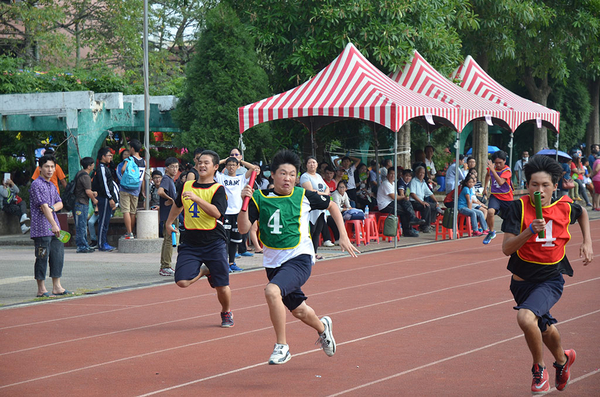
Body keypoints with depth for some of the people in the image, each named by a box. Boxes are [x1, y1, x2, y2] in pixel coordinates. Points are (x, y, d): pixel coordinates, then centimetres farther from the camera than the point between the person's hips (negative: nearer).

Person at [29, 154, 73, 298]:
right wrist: (53, 225, -26)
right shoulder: (36, 185, -10)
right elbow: (44, 206, -18)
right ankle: (41, 290, 1)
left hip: (54, 229, 8)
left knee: (58, 256, 8)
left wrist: (52, 208, -10)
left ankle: (56, 287, 15)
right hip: (41, 229, -8)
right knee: (42, 258, -4)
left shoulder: (52, 186, 17)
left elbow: (60, 204, 14)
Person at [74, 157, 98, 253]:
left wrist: (92, 193, 15)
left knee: (82, 226, 15)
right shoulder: (85, 176, -16)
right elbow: (88, 192, -20)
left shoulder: (80, 173, 16)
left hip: (78, 203, 10)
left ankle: (84, 245, 21)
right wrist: (94, 200, -5)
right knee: (81, 226, -7)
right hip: (82, 203, -10)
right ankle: (82, 246, -5)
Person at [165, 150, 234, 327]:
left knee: (222, 286, 0)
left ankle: (226, 313, 30)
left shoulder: (218, 189, -4)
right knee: (182, 281, -13)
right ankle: (203, 272, 19)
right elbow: (177, 205, 31)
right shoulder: (186, 186, 9)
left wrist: (197, 198, -27)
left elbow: (216, 212, -21)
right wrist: (169, 222, 35)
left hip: (214, 243, -3)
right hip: (190, 243, 4)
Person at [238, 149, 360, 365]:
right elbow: (243, 228, -10)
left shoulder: (303, 196, -5)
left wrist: (343, 236, 8)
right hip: (273, 262, 4)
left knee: (272, 291, -30)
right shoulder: (259, 198, -3)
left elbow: (332, 205, 12)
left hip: (299, 258, -4)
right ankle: (322, 327, 55)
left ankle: (281, 346, -17)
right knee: (298, 310, 19)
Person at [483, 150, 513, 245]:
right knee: (490, 211, -29)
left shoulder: (507, 170, -14)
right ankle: (491, 232, -9)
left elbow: (500, 182, -33)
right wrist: (485, 187, 22)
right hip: (494, 196, 2)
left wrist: (492, 169, -37)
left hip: (506, 198, -2)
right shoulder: (492, 167, -1)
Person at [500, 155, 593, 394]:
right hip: (522, 280, 2)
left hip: (551, 280, -2)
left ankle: (539, 369, -4)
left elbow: (582, 213, 17)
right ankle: (562, 360, 53)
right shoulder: (519, 207, -15)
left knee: (526, 318, -28)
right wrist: (530, 231, -34)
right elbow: (506, 248, -21)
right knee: (545, 329, 21)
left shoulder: (565, 207, -9)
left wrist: (587, 243, 7)